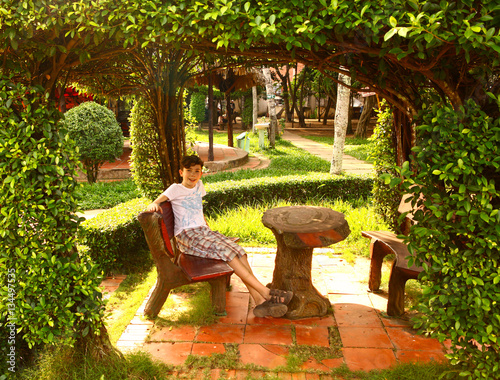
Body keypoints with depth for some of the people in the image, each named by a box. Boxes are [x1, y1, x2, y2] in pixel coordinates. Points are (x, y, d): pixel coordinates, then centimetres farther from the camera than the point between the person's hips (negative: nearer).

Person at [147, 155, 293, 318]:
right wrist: (154, 205, -31)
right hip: (186, 235, -6)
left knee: (238, 251, -18)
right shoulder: (176, 189, 0)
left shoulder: (199, 186, 17)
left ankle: (260, 301, -25)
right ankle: (265, 291, -28)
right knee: (225, 250, -27)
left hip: (204, 231, 6)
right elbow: (155, 203, -8)